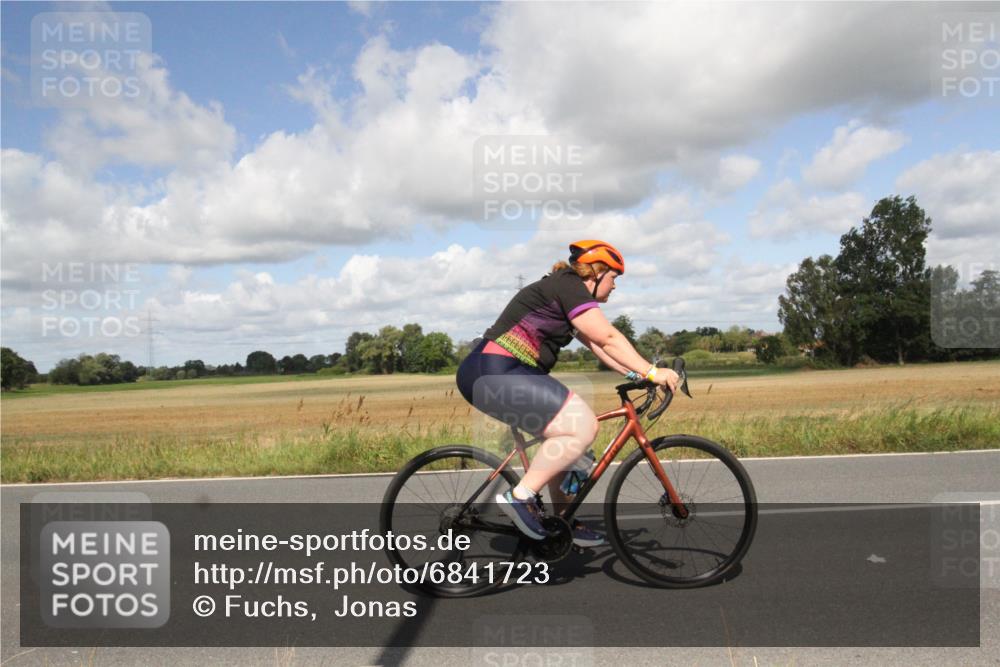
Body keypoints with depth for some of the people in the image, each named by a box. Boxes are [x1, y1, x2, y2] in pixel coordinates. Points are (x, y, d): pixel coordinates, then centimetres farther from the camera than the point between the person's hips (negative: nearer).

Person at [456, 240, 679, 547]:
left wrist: (636, 374, 13)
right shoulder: (569, 287, -7)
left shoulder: (566, 291, 23)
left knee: (564, 435, 16)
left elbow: (598, 345, 20)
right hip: (495, 374, -11)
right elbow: (610, 338, -12)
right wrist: (651, 372, -9)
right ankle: (519, 496, -11)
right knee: (583, 426, -17)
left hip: (497, 374, 11)